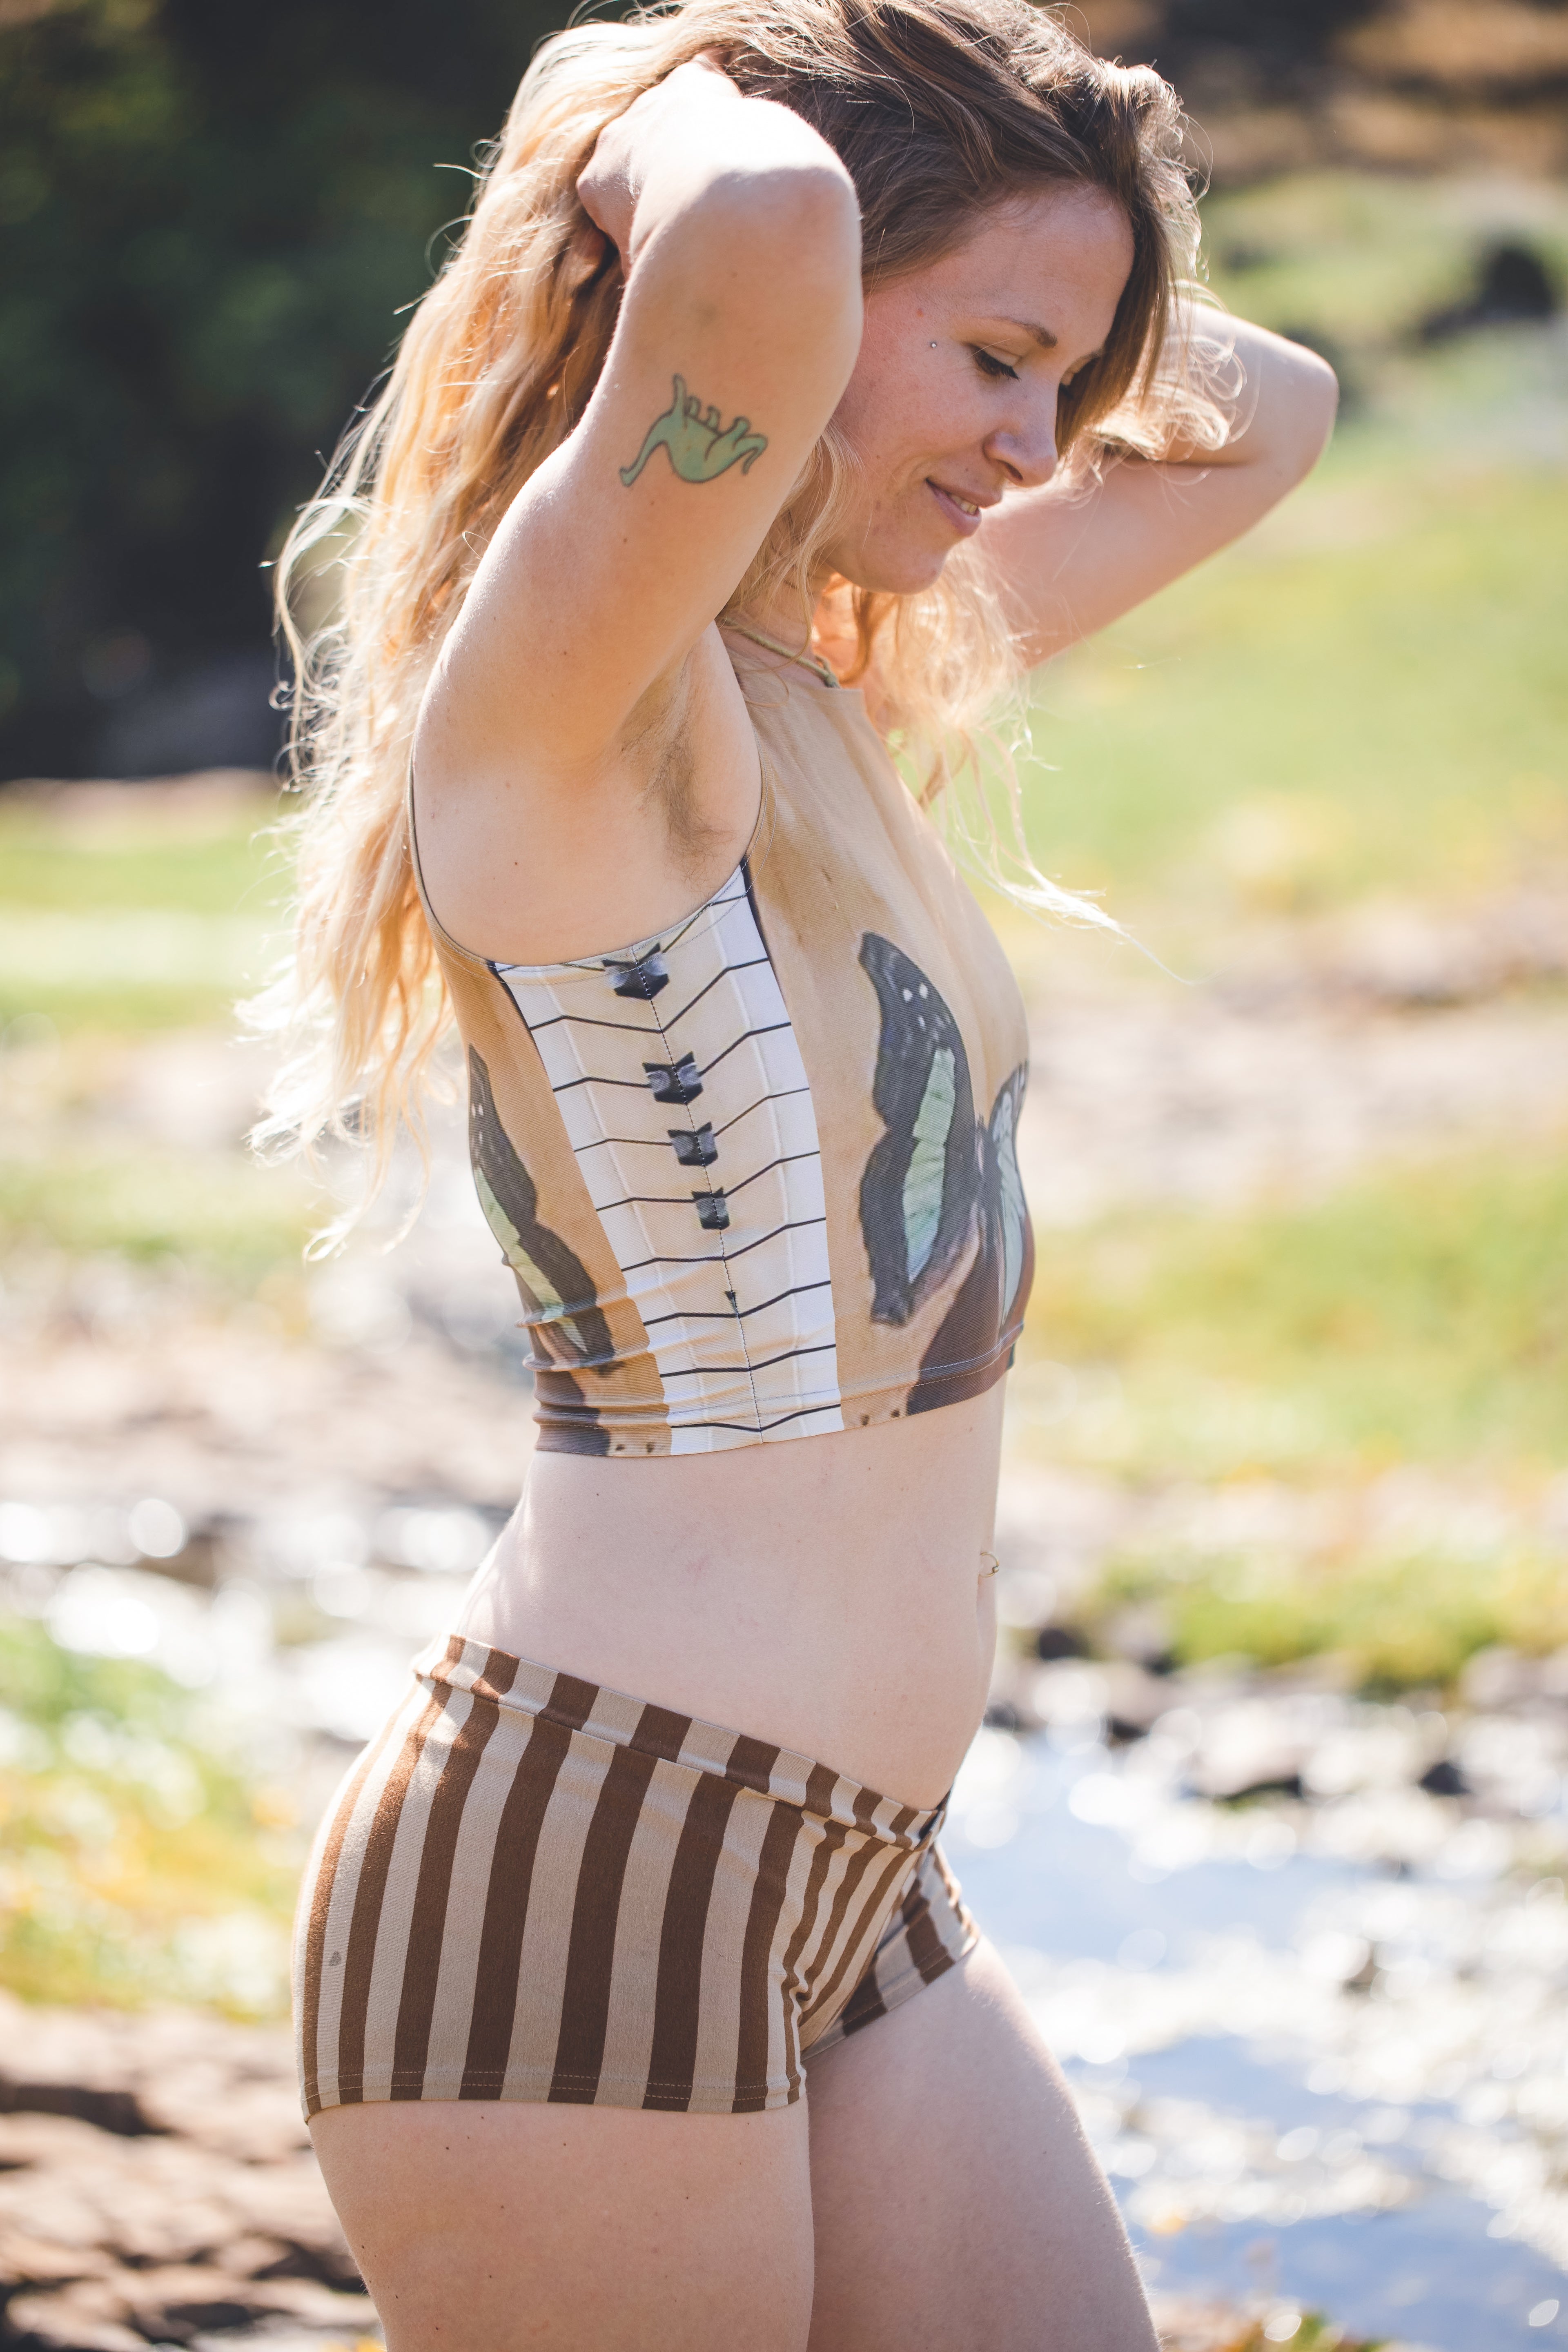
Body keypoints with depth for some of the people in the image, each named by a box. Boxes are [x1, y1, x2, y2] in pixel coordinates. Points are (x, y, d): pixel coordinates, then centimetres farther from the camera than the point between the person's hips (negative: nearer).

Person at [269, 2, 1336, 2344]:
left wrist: (1044, 317, 10)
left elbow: (1259, 417, 25)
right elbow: (762, 243, -36)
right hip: (581, 1878, -9)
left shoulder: (850, 697, 11)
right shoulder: (567, 707, -16)